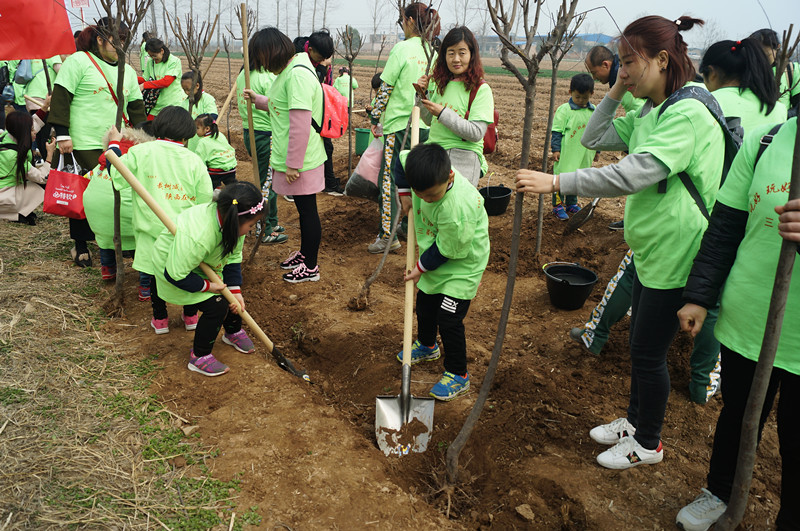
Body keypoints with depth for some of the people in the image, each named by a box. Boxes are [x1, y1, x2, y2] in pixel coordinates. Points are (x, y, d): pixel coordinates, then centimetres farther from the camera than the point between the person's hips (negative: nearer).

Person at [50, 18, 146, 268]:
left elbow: (135, 107, 19)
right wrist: (62, 134, -13)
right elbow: (61, 97, -8)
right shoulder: (78, 61, -4)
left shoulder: (127, 71, 16)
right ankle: (80, 246, 13)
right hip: (85, 146, -6)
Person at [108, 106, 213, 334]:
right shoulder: (194, 161, -4)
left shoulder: (142, 151, -6)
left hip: (154, 230, 0)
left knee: (156, 274, 16)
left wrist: (114, 144, 16)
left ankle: (160, 319, 28)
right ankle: (191, 315, 32)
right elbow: (206, 200, -3)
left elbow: (116, 173, 2)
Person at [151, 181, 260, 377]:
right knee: (216, 306, -14)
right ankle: (199, 357, 5)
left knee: (234, 295, 8)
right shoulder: (197, 238, -45)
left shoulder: (233, 224, -20)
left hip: (205, 265, 8)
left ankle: (233, 332, 38)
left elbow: (233, 257, -6)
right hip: (173, 269, -8)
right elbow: (175, 274, -35)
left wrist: (235, 290, -12)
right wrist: (207, 286, -25)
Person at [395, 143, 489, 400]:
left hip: (461, 264, -8)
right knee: (424, 304, 23)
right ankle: (427, 346, 50)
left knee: (448, 318, -7)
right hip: (434, 256, 8)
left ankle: (458, 374, 13)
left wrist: (421, 268, -13)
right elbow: (402, 158, 2)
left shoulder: (458, 208, -40)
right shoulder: (426, 177, -20)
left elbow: (446, 250, -28)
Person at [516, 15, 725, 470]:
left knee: (648, 353, 4)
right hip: (651, 250, 9)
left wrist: (556, 182, -34)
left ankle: (648, 444, 26)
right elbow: (593, 138, 12)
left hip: (675, 259, -9)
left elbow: (631, 175, -32)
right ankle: (636, 420, 42)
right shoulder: (649, 114, 9)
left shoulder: (688, 115, -22)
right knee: (641, 345, 22)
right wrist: (617, 90, 2)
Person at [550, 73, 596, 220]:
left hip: (583, 155, 5)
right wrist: (555, 149, -10)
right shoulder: (564, 110, -9)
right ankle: (558, 205, 10)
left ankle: (571, 204, 28)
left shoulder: (594, 111, 7)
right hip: (566, 154, -5)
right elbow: (557, 131, -7)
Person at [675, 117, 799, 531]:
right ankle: (719, 493, 47)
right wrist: (699, 296, 2)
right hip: (745, 322, 2)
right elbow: (724, 226, 2)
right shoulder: (762, 142, -2)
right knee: (736, 416, 22)